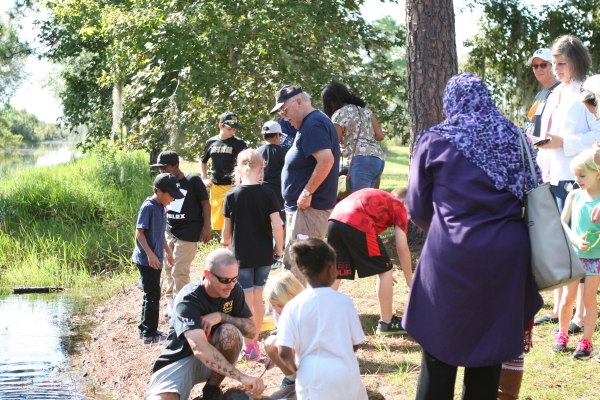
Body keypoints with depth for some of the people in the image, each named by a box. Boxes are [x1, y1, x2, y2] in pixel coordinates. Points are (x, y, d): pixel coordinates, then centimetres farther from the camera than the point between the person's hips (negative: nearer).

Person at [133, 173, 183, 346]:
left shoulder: (161, 207, 11)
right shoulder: (148, 207, -16)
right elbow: (139, 232, -18)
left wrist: (167, 251, 27)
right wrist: (150, 254, -25)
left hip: (156, 259, 9)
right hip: (147, 260, -9)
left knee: (152, 295, 15)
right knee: (152, 296, -6)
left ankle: (146, 329, 24)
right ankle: (149, 334, -1)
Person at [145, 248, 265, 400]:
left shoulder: (234, 290, -9)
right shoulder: (188, 300, -27)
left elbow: (252, 330, -8)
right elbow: (200, 349, -41)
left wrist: (221, 316, -27)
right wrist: (242, 377, -50)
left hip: (217, 356, 6)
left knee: (230, 331, -28)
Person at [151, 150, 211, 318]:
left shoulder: (193, 180, -13)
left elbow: (205, 204, -7)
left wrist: (206, 228, -11)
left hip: (187, 234, -6)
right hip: (168, 232, 6)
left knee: (179, 271, -5)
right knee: (169, 268, 11)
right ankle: (171, 302, 24)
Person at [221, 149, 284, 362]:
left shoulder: (232, 196, -9)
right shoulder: (267, 194, -9)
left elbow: (227, 228, 0)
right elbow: (277, 226, -12)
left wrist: (225, 242, 21)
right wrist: (279, 249, 2)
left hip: (242, 255, -2)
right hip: (264, 256, 2)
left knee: (246, 301, 4)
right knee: (258, 298, 16)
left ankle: (248, 347, 5)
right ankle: (254, 340, 29)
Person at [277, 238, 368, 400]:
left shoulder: (293, 307, -5)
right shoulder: (344, 301, -3)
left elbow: (284, 352, -11)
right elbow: (355, 344, 5)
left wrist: (293, 369, 10)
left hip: (312, 378, 0)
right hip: (345, 375, 1)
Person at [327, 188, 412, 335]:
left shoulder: (376, 198, 37)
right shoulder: (399, 207, 18)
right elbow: (402, 248, 14)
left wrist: (382, 271, 47)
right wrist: (409, 280, 25)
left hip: (334, 220, 7)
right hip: (356, 224, -7)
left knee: (334, 274, 18)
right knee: (385, 270, 10)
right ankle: (386, 323, 17)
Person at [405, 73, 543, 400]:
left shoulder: (434, 141, 1)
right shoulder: (514, 140, 10)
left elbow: (417, 208, 4)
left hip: (451, 255, -3)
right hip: (506, 258, 3)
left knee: (440, 349, 6)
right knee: (490, 349, 11)